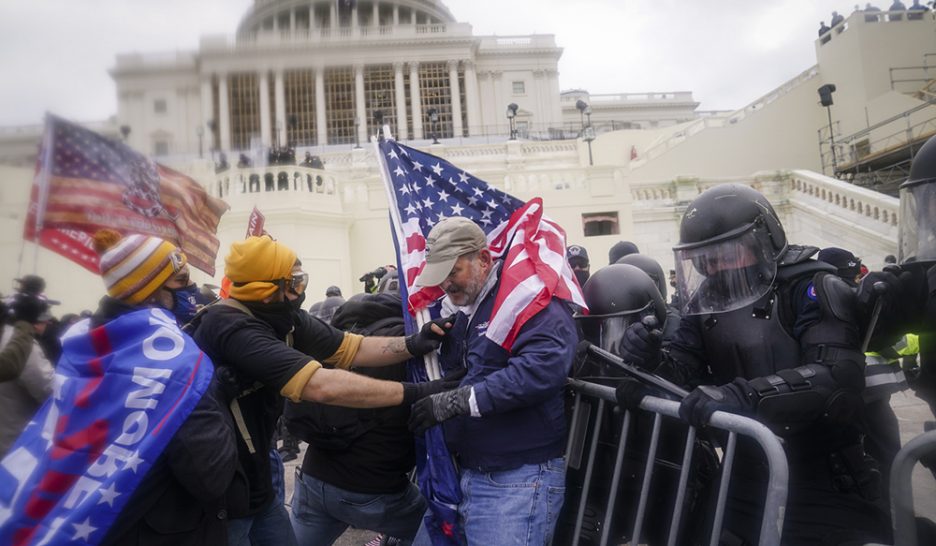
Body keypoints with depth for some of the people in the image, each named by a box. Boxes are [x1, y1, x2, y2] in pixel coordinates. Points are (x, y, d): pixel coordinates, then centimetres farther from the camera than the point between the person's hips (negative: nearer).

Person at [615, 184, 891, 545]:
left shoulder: (812, 289, -15)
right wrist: (651, 362, -24)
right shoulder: (708, 301, 3)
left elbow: (840, 378, -29)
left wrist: (744, 395, -41)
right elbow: (684, 369, -1)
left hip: (825, 493, -5)